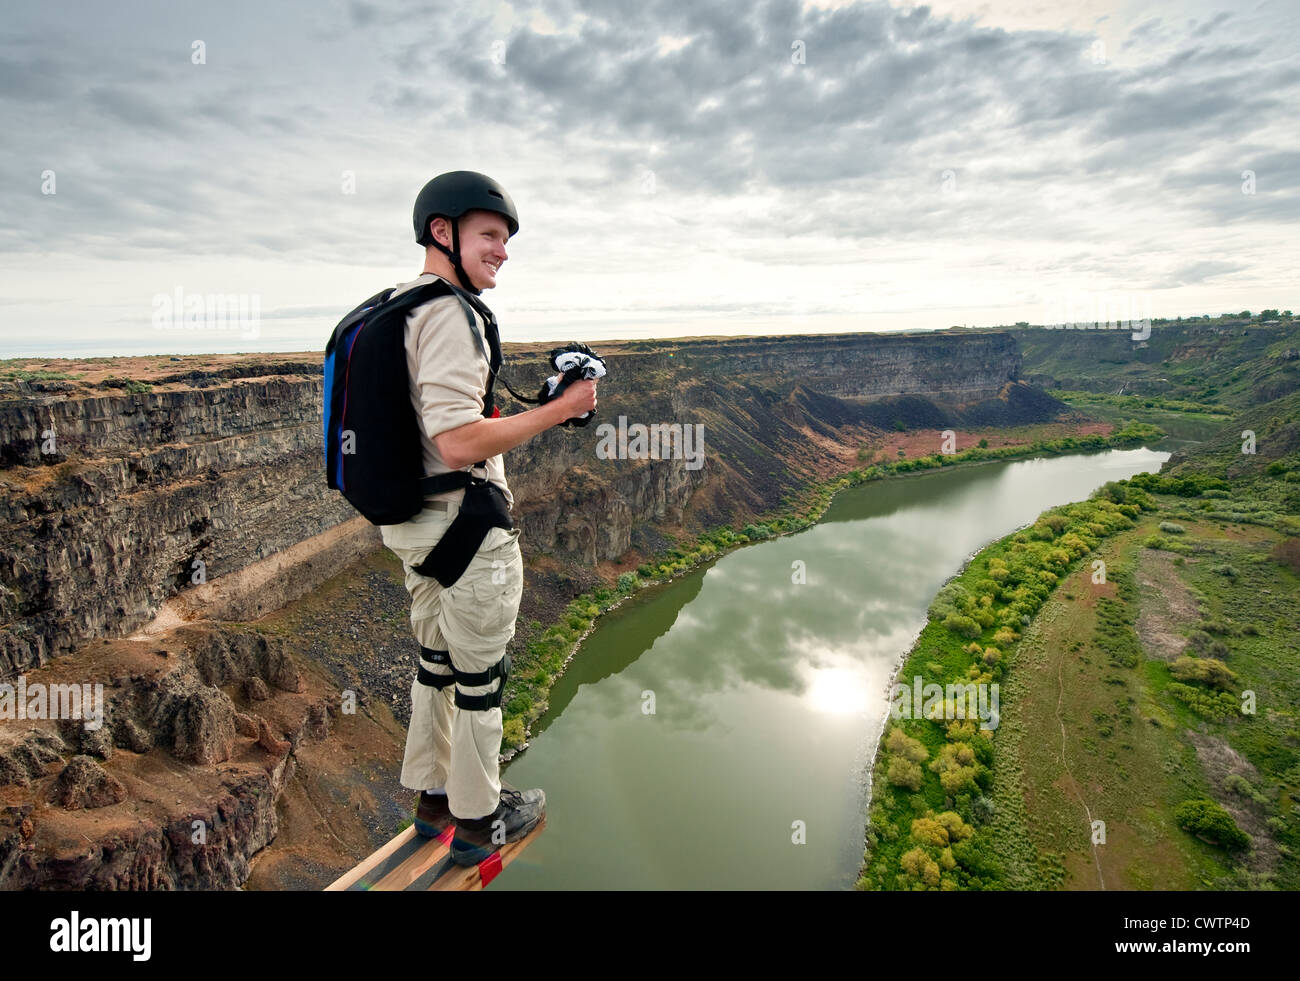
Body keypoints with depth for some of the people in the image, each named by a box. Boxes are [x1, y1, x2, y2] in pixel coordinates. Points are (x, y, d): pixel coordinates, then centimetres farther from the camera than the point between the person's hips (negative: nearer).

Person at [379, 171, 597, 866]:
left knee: (436, 662, 22)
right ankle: (478, 819, 26)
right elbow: (460, 442, -28)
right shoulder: (450, 315, -20)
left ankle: (431, 796, 39)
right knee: (480, 677, 7)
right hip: (465, 529, -9)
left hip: (410, 522, 10)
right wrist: (560, 409, -20)